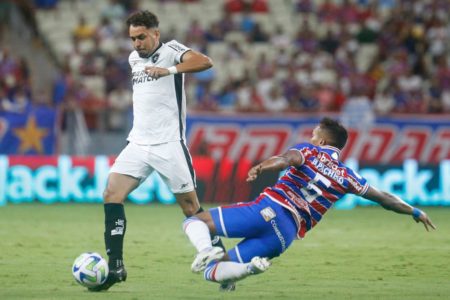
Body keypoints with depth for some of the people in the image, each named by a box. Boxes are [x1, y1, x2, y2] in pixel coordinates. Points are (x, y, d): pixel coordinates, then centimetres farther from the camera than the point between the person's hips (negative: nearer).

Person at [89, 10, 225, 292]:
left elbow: (205, 62, -27)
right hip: (138, 144, 6)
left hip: (169, 144, -6)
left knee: (190, 207, -3)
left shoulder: (170, 50, -7)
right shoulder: (134, 58, 15)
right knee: (111, 195, -9)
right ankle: (115, 267, -6)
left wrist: (169, 70, -40)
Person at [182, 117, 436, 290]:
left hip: (267, 209, -3)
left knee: (194, 221, 8)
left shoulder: (308, 150, 10)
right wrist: (416, 212, 39)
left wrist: (260, 168, -33)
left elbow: (288, 159, -14)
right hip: (287, 235, 3)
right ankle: (250, 266, -28)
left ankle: (206, 250, -28)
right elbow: (383, 198, 25)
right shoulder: (347, 177, 19)